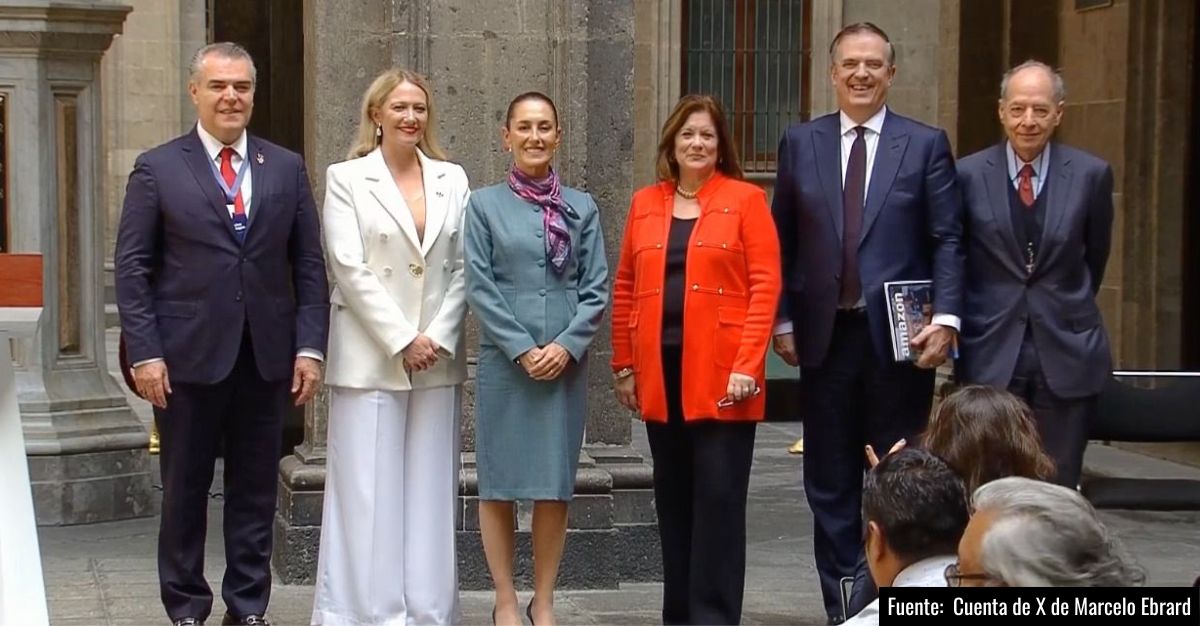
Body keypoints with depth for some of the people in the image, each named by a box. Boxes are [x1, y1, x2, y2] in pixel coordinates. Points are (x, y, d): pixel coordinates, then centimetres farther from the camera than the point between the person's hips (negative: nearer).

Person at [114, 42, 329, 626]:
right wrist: (144, 353, -9)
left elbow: (309, 265, 8)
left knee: (256, 490, 7)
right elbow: (132, 267, -1)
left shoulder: (287, 168, 9)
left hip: (266, 356, 2)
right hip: (189, 355, -2)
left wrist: (310, 346, -1)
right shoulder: (157, 168, 2)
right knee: (184, 490, 6)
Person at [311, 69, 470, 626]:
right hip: (369, 360, -3)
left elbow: (461, 270, 6)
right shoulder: (347, 178, 1)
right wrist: (402, 341, -12)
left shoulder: (453, 180, 10)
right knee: (368, 494, -2)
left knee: (429, 496, 5)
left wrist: (439, 338, -7)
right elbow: (350, 268, -7)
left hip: (437, 360, 3)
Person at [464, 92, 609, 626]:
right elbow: (480, 287, -2)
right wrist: (523, 350, -10)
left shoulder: (581, 208, 8)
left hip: (566, 363, 2)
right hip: (504, 362, -1)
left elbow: (597, 289, 4)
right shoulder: (485, 205, 3)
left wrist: (567, 345, -10)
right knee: (499, 483, 2)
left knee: (555, 486, 5)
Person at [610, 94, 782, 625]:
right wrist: (623, 365, 7)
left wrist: (747, 364, -14)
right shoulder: (645, 204, 12)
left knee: (719, 498, -3)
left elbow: (765, 285, -6)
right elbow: (625, 288, 13)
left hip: (721, 374, -4)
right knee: (673, 497, 10)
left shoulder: (745, 199, 0)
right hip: (660, 373, 4)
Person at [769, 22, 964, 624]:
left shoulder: (925, 143, 2)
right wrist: (782, 319, 2)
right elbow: (784, 240, 8)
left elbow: (947, 240, -1)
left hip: (900, 336, -2)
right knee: (830, 483, 7)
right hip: (824, 334, 2)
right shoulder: (800, 142, 7)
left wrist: (946, 318, -12)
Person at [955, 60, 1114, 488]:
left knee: (1059, 490, 6)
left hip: (1066, 353, 1)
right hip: (990, 353, 0)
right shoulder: (968, 175, -1)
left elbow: (1095, 257, 13)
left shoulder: (1091, 175, 0)